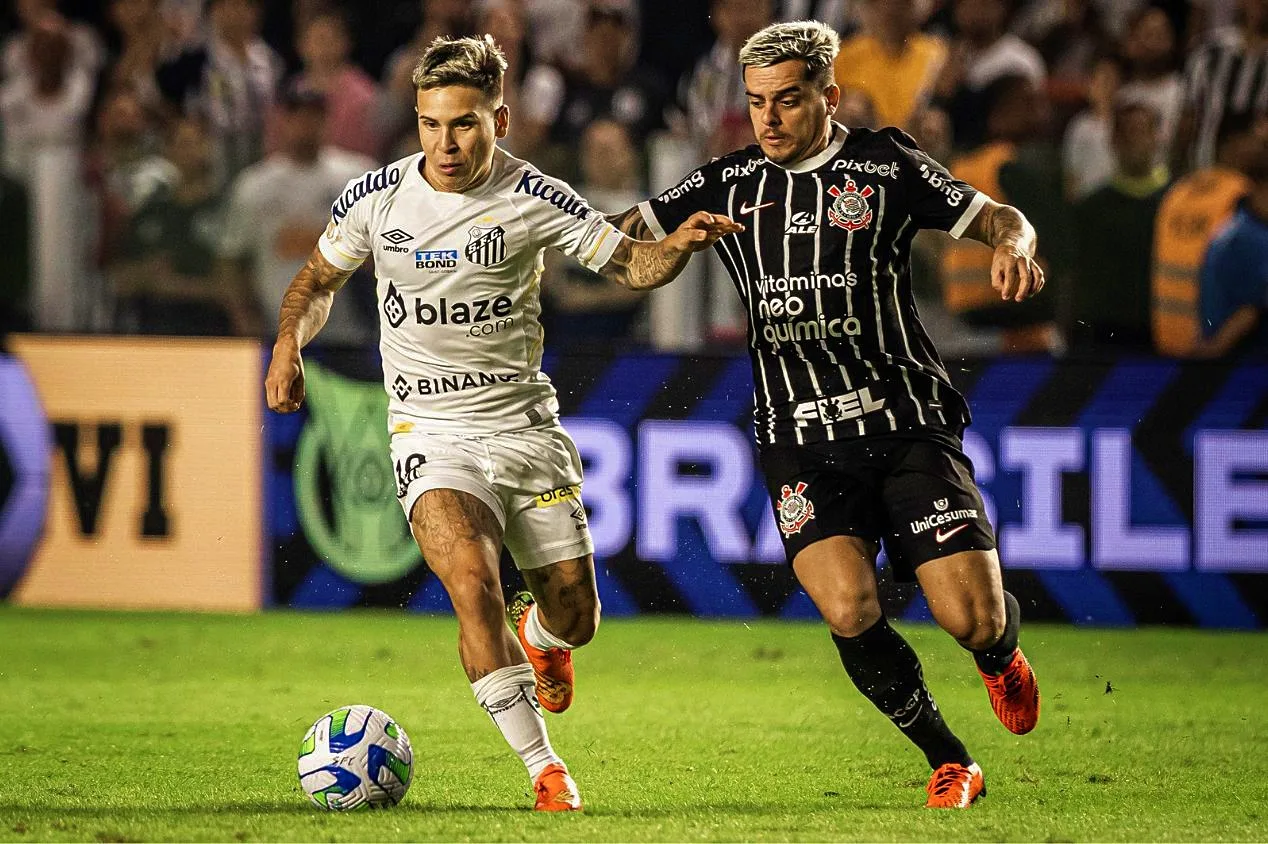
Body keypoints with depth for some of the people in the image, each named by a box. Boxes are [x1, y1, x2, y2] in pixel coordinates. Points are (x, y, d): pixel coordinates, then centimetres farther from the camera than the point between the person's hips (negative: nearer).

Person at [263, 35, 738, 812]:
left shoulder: (533, 199, -7)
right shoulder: (376, 199, -3)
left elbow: (630, 265, -2)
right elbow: (318, 281, 13)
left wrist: (681, 244, -23)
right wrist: (289, 345, -5)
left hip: (525, 422, 1)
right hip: (432, 433, -1)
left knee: (575, 615, 2)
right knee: (473, 583, -25)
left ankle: (538, 637, 43)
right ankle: (544, 769, -15)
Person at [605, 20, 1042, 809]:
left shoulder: (886, 164, 2)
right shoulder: (730, 183, 8)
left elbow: (997, 217, 6)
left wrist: (1014, 244, -17)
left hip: (908, 423, -1)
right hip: (802, 441, 1)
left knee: (973, 621, -10)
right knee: (849, 612, -22)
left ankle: (1001, 651, 30)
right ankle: (950, 762, 1)